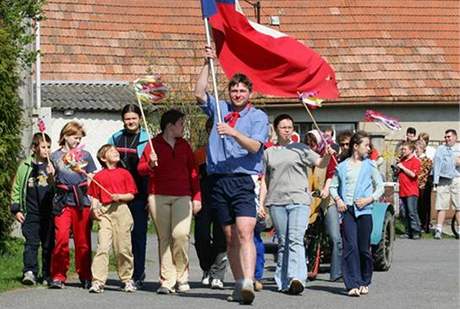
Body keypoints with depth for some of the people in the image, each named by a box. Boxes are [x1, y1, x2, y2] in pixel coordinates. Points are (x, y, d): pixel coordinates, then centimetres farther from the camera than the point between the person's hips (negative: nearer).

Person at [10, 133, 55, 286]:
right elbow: (16, 188, 12)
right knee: (31, 243, -8)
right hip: (31, 213, 0)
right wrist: (16, 209, 6)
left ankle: (48, 275, 13)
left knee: (49, 244, 5)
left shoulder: (53, 166, 3)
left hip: (49, 214, 0)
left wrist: (52, 177, -20)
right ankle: (30, 272, -14)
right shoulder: (25, 166, 7)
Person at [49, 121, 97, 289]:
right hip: (63, 200, -1)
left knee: (83, 241, 3)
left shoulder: (85, 155, 13)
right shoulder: (56, 156, 12)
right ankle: (58, 276, -6)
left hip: (82, 200, 1)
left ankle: (85, 277, 13)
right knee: (61, 238, -13)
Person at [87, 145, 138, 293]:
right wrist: (94, 208, -7)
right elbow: (95, 197, 11)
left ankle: (127, 279, 18)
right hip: (104, 211, 0)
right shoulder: (98, 177, 8)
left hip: (121, 210, 0)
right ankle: (98, 281, -11)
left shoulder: (124, 173, 8)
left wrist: (120, 196, -11)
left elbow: (131, 195, 7)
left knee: (123, 248, 3)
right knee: (102, 246, -10)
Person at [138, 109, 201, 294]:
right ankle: (167, 281, 3)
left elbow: (193, 172, 16)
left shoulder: (184, 145, 15)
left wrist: (197, 197, 10)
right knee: (164, 238, 0)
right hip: (158, 196, -1)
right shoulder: (153, 144, 5)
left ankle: (182, 278, 0)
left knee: (181, 234, -15)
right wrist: (150, 165, -17)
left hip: (183, 197, 1)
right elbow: (141, 169, 5)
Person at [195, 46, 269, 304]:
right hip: (219, 180, 5)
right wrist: (208, 64, 5)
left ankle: (248, 282, -31)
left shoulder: (258, 116, 3)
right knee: (230, 237, 7)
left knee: (245, 232, -19)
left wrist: (233, 133, -24)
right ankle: (239, 285, 12)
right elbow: (199, 94, 7)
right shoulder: (220, 109, 17)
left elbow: (254, 146, -9)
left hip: (244, 180, -4)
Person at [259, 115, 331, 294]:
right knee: (282, 243, 7)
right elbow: (264, 181, 17)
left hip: (299, 200, -3)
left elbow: (319, 162, -4)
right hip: (276, 201, 3)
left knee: (296, 240, -17)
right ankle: (283, 282, 11)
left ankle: (296, 278, -29)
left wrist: (327, 155, -25)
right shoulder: (269, 153, 16)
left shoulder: (300, 149, 9)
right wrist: (261, 204, 9)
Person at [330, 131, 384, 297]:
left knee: (364, 249, 3)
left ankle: (364, 283, 20)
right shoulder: (342, 166, 8)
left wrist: (369, 199, -7)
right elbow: (333, 186, 14)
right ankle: (353, 284, -9)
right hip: (347, 210, 0)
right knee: (350, 247, -9)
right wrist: (338, 199, -3)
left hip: (364, 210, 0)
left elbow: (380, 187, 8)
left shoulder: (370, 166, 6)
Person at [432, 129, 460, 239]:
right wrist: (435, 179, 1)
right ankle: (438, 230, -4)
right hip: (443, 180, 0)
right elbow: (436, 164, 10)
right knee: (441, 206, -4)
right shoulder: (440, 149, 16)